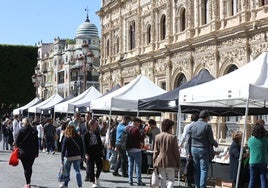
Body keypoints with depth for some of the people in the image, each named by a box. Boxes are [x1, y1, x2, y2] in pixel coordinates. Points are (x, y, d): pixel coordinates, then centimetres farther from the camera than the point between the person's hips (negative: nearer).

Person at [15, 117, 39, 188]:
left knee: (26, 168, 1)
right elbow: (36, 143, 4)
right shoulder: (34, 131, 1)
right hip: (32, 152, 3)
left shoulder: (21, 130, -9)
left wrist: (18, 147, 13)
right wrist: (37, 152, 10)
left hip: (23, 152, -3)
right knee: (30, 167, 15)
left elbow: (17, 141, -8)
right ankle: (28, 182, 25)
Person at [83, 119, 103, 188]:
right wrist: (86, 154, -14)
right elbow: (85, 145, -8)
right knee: (91, 168, 0)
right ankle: (93, 182, 11)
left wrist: (101, 151, 7)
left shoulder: (97, 133, 6)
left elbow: (100, 142, 11)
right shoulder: (86, 134, -8)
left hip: (97, 152, 4)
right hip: (90, 152, -4)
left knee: (100, 166, 2)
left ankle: (96, 178, 25)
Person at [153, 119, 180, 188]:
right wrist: (178, 163, 4)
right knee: (171, 179, 6)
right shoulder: (173, 137, -10)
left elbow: (155, 151, 2)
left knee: (163, 180, 13)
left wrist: (154, 163, 8)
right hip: (170, 162, -3)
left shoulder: (157, 137, 0)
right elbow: (176, 152, -6)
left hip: (160, 162, 3)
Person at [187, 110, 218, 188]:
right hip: (204, 149, -5)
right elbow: (210, 140, -8)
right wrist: (216, 144, 14)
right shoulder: (207, 126, -9)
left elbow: (188, 140, 4)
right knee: (204, 170, 1)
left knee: (196, 169, 12)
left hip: (194, 149, 5)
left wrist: (189, 152, 10)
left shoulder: (192, 125, 4)